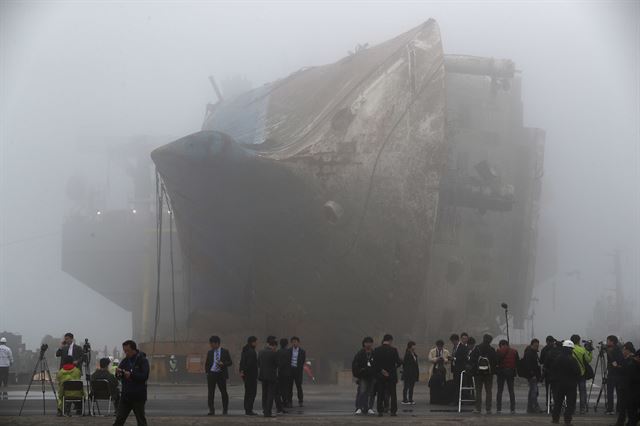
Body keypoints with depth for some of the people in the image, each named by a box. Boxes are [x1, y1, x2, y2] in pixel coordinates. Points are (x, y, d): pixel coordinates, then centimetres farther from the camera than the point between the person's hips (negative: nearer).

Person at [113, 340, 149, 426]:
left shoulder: (142, 360, -8)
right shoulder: (125, 361, 9)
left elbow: (144, 376, -18)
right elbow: (118, 376, 10)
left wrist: (131, 374, -30)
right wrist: (118, 372, -14)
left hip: (138, 396, -5)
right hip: (125, 395, 5)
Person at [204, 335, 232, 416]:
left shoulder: (225, 352, 2)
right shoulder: (210, 352, 9)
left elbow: (230, 362, 2)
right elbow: (207, 363, 17)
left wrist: (223, 364, -15)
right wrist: (207, 372, 6)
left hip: (221, 375, -2)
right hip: (211, 374, 2)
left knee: (224, 392, 2)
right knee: (211, 393, -2)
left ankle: (225, 410, 15)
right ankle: (211, 410, 3)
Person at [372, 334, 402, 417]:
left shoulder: (376, 350, -4)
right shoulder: (393, 350, -11)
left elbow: (374, 363, -9)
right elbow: (399, 362, -9)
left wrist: (381, 370, -5)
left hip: (380, 376, 2)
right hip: (391, 375, -2)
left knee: (380, 394, 8)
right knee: (393, 394, 8)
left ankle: (380, 411, 5)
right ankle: (393, 411, 5)